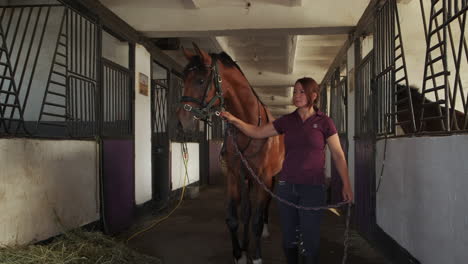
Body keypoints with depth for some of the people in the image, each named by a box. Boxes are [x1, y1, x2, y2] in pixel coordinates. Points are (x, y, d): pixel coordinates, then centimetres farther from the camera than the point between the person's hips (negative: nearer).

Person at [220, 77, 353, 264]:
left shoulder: (324, 122, -4)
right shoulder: (287, 121, 6)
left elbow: (338, 155, -3)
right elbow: (257, 132, 8)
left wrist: (346, 185, -10)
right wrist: (234, 120, -5)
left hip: (313, 188, -3)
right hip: (286, 186, 4)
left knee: (310, 241, 3)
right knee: (288, 238, 14)